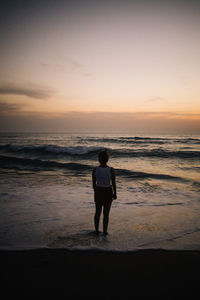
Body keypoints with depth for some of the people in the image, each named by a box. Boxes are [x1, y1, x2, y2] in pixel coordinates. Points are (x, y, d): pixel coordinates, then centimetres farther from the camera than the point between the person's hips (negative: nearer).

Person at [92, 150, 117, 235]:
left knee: (97, 212, 20)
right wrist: (115, 194, 3)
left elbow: (93, 183, -3)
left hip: (98, 191, 2)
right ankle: (105, 231, 22)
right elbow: (114, 183, -11)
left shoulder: (95, 169, -13)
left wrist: (95, 192, 13)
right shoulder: (111, 170, -18)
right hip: (108, 192, -2)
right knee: (106, 213, 13)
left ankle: (96, 230, 29)